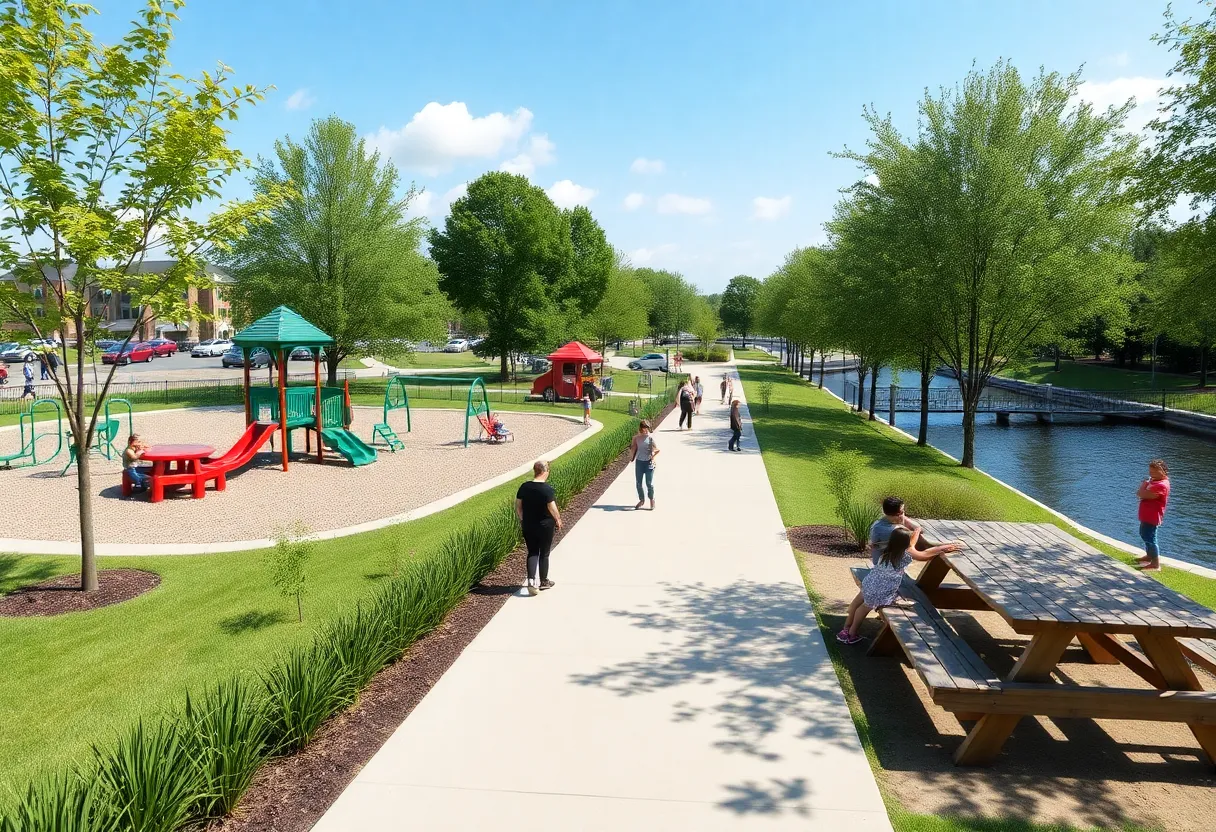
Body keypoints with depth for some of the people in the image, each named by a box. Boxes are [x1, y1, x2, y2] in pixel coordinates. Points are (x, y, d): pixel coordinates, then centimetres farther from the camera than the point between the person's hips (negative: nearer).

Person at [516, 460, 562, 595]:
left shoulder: (524, 487, -3)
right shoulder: (548, 489, -18)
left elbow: (518, 506, 3)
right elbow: (552, 509, -18)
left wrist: (522, 520, 17)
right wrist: (558, 520, -1)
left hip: (528, 526, 4)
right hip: (545, 526, -4)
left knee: (532, 553, 11)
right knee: (544, 554, 11)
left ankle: (531, 581, -4)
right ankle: (543, 582, 24)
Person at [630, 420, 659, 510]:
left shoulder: (650, 438, -10)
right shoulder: (636, 437, 0)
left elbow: (657, 450, -5)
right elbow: (634, 448, 10)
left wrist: (653, 458, -12)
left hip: (648, 462, -3)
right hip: (639, 462, 4)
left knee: (649, 483, 2)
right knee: (638, 483, 9)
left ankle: (652, 500, 22)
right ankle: (641, 500, 27)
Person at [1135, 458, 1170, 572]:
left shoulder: (1161, 485, -25)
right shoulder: (1153, 481, 8)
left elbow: (1141, 494, -26)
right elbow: (1140, 493, 14)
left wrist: (1143, 486, -8)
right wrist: (1144, 489, -7)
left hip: (1152, 516, -11)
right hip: (1147, 515, 11)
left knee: (1150, 538, -8)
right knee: (1144, 535, 25)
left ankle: (1156, 564, -3)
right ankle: (1149, 555, 43)